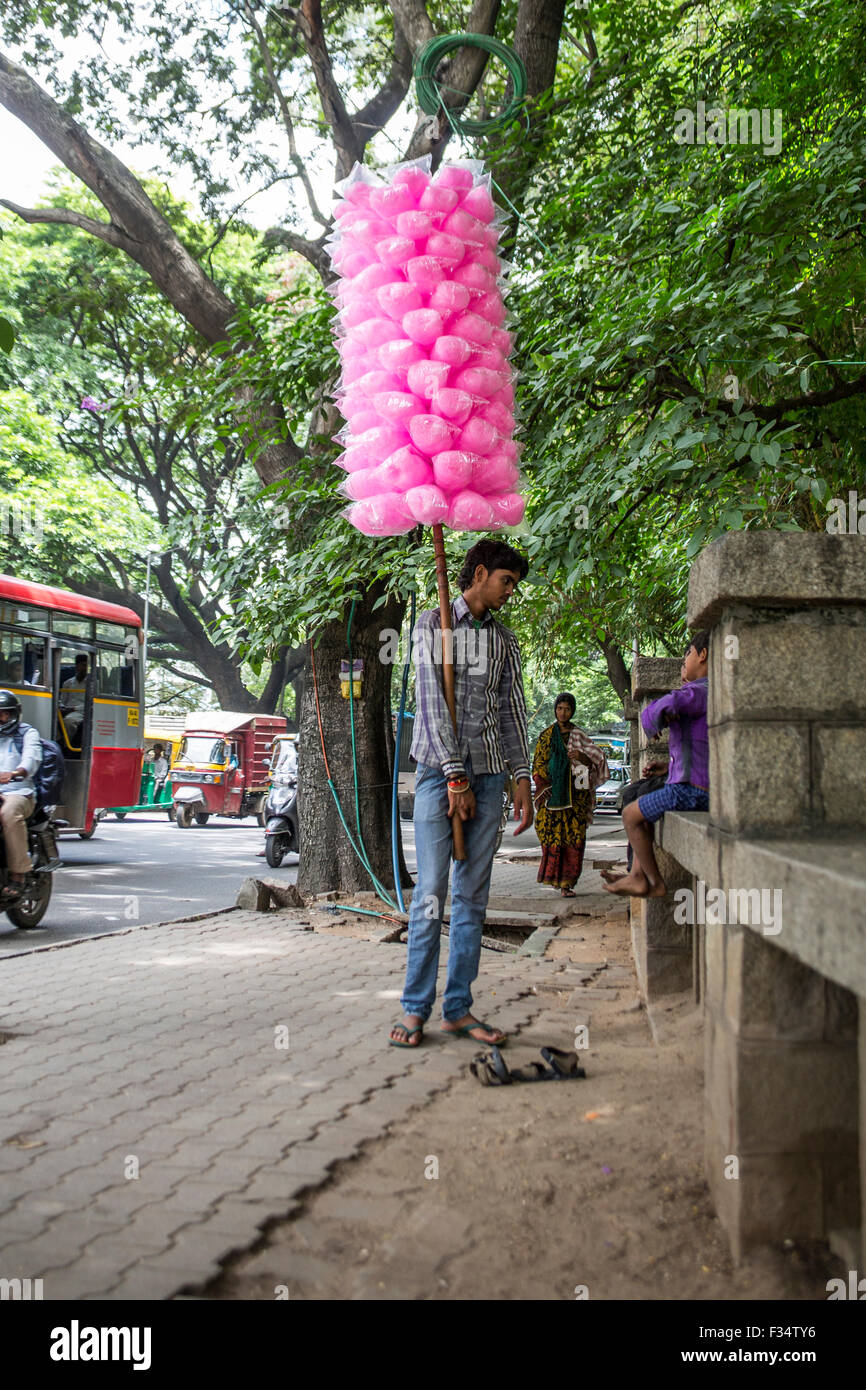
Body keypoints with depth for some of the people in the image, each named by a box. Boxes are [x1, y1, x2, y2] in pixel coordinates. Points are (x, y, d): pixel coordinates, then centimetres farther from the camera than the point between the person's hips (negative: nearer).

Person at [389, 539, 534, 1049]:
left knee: (473, 896, 4)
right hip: (440, 772, -5)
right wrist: (456, 778, -13)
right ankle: (416, 1009, 1)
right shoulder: (434, 624, 1)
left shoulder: (505, 640, 15)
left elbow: (513, 713, 15)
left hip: (488, 776, 5)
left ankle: (459, 1008, 10)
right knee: (431, 892, -7)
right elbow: (433, 704, -7)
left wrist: (523, 783, 7)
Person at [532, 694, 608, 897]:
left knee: (573, 838, -8)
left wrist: (581, 756, -15)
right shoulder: (546, 735, 10)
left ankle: (566, 882, -7)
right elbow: (538, 765, 10)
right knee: (551, 835, -3)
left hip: (573, 794, 0)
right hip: (552, 793, 1)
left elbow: (595, 761, 5)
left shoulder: (579, 736, 9)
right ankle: (554, 876, 15)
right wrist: (543, 788, -3)